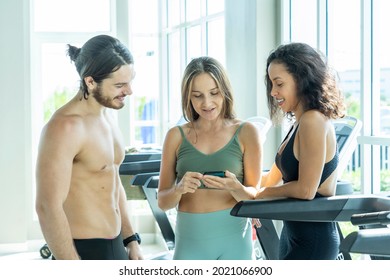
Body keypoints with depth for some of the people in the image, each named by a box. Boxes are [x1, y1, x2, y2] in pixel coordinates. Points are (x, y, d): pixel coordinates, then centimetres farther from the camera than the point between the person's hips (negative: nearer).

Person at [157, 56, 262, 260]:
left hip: (233, 239, -1)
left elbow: (254, 197, 0)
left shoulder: (246, 132, 0)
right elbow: (163, 201, 4)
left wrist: (235, 188, -21)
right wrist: (179, 189, -16)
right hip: (190, 239, 1)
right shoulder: (177, 136, 3)